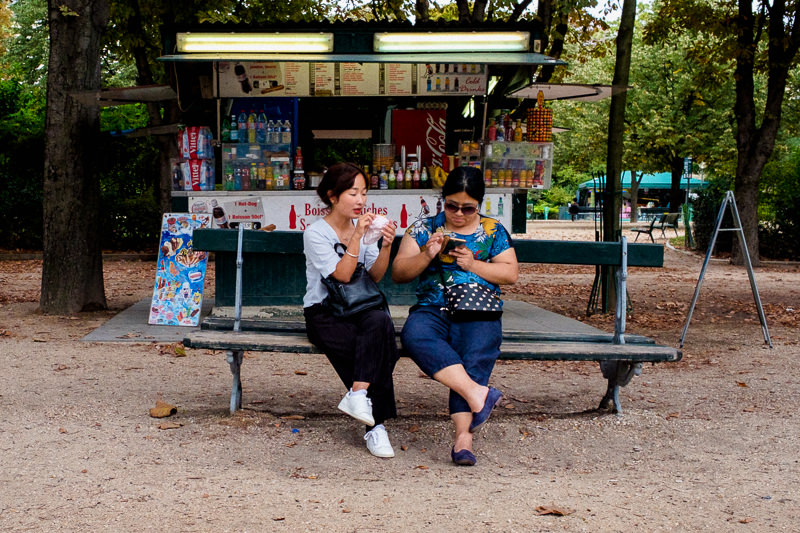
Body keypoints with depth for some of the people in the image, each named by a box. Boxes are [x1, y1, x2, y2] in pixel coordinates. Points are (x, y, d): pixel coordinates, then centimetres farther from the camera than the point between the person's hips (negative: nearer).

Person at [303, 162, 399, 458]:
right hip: (324, 314, -4)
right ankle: (375, 425, -27)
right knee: (379, 346, -30)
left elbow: (375, 276, 1)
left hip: (360, 308, 4)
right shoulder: (315, 233, -5)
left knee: (380, 321, -34)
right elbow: (342, 275, -16)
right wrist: (356, 237, -22)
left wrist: (385, 247, -15)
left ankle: (357, 395, -33)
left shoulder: (363, 226, 11)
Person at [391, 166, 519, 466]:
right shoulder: (424, 228, 16)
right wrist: (427, 256, -7)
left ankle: (463, 435, -40)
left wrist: (472, 264, -3)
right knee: (415, 336, -35)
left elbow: (511, 273, 11)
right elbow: (398, 273, 11)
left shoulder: (493, 231, 17)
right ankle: (479, 394, -40)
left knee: (475, 358, -32)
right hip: (433, 309, 1)